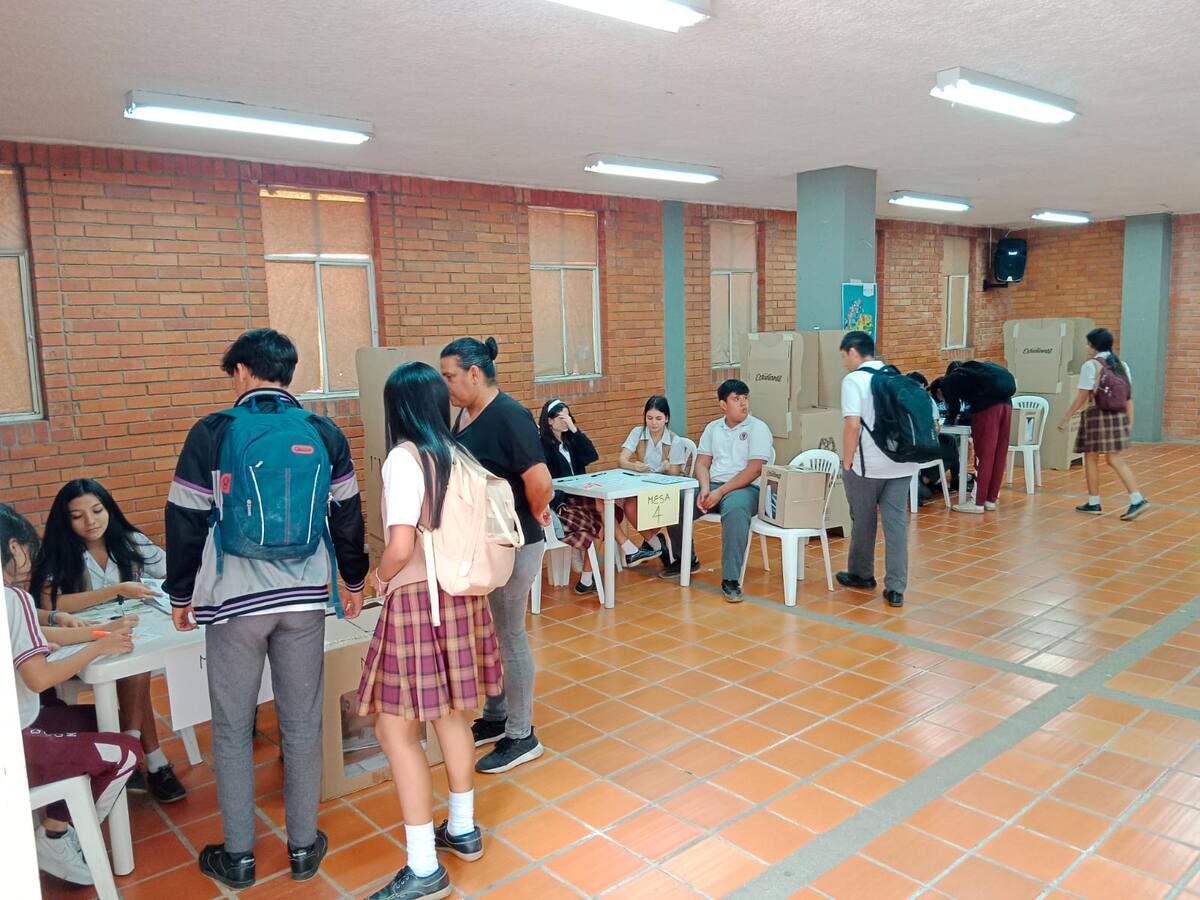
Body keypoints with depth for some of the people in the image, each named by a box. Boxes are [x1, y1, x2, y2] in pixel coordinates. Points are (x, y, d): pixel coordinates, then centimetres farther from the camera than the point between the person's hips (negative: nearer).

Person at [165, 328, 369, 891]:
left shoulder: (211, 433, -7)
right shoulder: (324, 434, 0)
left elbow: (185, 519, -3)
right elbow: (346, 514, 6)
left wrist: (181, 594, 9)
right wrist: (354, 580, 19)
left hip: (233, 601, -2)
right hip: (304, 598, 2)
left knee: (232, 731, 12)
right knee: (302, 726, 12)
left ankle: (237, 857, 23)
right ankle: (303, 848, 23)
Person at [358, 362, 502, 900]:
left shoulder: (404, 458, -15)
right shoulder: (458, 455, 6)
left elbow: (401, 546, -23)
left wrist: (381, 577, -5)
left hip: (418, 599, -8)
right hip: (460, 594, 8)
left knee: (397, 728, 2)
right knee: (451, 713, 20)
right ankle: (463, 829, 33)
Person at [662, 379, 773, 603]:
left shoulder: (758, 428, -2)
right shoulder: (712, 428, 15)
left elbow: (754, 469, -12)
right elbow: (702, 463, 12)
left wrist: (720, 492, -17)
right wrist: (704, 489, -10)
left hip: (745, 488, -6)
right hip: (712, 485, 6)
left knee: (735, 510, -40)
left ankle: (730, 580, -34)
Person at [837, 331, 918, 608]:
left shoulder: (854, 380, -9)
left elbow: (852, 424, -19)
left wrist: (847, 461, -10)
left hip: (867, 464, -5)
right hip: (901, 463, 5)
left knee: (863, 521, 12)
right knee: (897, 523, 5)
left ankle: (861, 575, 30)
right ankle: (895, 588, 4)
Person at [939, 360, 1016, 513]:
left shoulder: (949, 380, 15)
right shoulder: (972, 371, 33)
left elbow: (954, 405, 12)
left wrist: (950, 418, 33)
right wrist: (964, 417, 37)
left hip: (988, 406, -6)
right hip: (1005, 402, 6)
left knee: (983, 455, -3)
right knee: (999, 456, 10)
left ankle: (977, 502, 0)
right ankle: (991, 499, 17)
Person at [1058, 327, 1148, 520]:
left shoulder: (1091, 365, -8)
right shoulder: (1122, 365, 10)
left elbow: (1082, 397, -11)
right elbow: (1129, 397, 9)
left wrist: (1066, 418, -5)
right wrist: (1130, 422, 14)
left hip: (1097, 415, -6)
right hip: (1118, 416, 6)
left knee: (1091, 458, 8)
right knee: (1116, 460, 7)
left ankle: (1094, 503, 15)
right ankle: (1137, 499, -6)